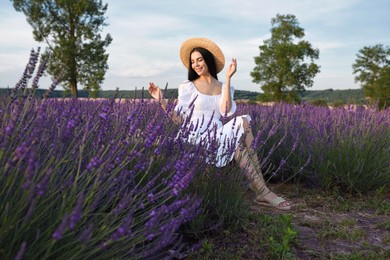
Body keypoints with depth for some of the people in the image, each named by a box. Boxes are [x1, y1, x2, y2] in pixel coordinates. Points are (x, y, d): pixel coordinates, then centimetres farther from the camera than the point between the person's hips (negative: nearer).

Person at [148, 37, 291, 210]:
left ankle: (259, 188, -27)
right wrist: (161, 100, -13)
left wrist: (228, 79, -8)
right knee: (241, 128, -26)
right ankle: (261, 190, -21)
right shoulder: (188, 87, 7)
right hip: (197, 139, -3)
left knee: (243, 121, -26)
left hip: (217, 137, 3)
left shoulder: (223, 87, 14)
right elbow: (178, 119, -1)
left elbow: (226, 112, -8)